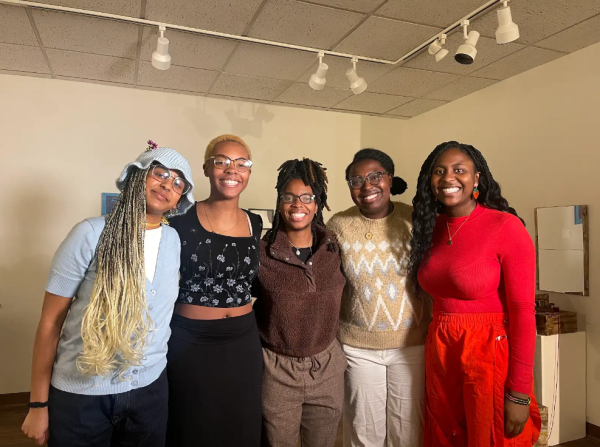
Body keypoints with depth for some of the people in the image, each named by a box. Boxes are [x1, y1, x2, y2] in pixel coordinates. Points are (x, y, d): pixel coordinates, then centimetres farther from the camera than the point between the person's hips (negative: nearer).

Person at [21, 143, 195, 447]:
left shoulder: (174, 241, -1)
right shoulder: (90, 234, -13)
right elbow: (51, 321, -9)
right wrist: (38, 404, -6)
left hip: (150, 387, 4)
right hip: (81, 392, -3)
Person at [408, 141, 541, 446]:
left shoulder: (506, 227, -13)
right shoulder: (430, 227, 4)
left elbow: (523, 312, -14)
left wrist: (520, 393, -14)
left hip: (490, 353, -5)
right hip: (439, 353, 6)